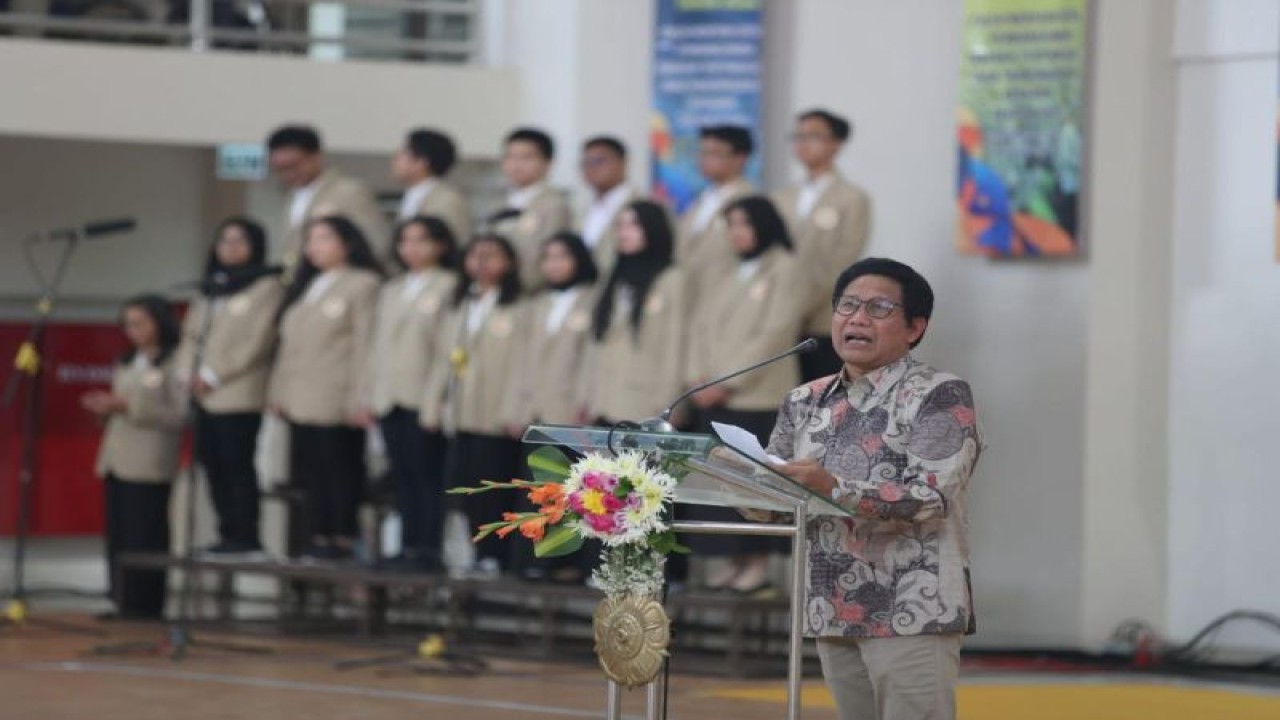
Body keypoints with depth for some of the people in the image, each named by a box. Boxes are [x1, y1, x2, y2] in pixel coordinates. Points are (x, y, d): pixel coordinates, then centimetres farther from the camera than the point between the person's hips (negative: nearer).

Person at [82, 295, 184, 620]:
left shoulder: (174, 363, -6)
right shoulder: (127, 364, 18)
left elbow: (179, 415, -13)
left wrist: (128, 406, -17)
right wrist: (106, 408, 2)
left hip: (149, 467, -7)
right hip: (117, 459, 7)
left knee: (144, 539, -6)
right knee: (118, 538, 5)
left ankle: (144, 606, -1)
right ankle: (123, 604, 9)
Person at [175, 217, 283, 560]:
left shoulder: (267, 287, -1)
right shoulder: (212, 290, 22)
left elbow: (258, 340, -10)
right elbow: (192, 335, 21)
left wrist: (214, 375, -12)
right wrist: (186, 374, 2)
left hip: (238, 395, -7)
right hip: (204, 396, 7)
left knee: (237, 465, -10)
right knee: (214, 465, 4)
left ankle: (245, 537, -7)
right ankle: (230, 534, 8)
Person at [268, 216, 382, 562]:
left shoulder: (362, 285, -2)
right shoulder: (305, 287, 23)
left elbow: (365, 344, -9)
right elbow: (288, 343, 22)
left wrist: (360, 399, -16)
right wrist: (278, 390, 15)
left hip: (336, 403, -7)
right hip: (301, 400, 7)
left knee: (340, 472, -6)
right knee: (312, 472, 6)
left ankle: (342, 539, -2)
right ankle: (320, 539, 9)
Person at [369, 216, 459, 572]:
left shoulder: (449, 287, -2)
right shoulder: (392, 290, 21)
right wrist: (373, 392, 13)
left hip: (425, 399, -6)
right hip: (390, 398, 7)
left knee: (427, 475, -6)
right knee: (403, 477, 6)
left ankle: (429, 549, -5)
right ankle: (409, 546, 7)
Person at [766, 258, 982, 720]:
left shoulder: (939, 397, -4)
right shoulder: (807, 403, 14)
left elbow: (930, 498, -17)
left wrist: (834, 489, -29)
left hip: (914, 612, -6)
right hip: (834, 612, 6)